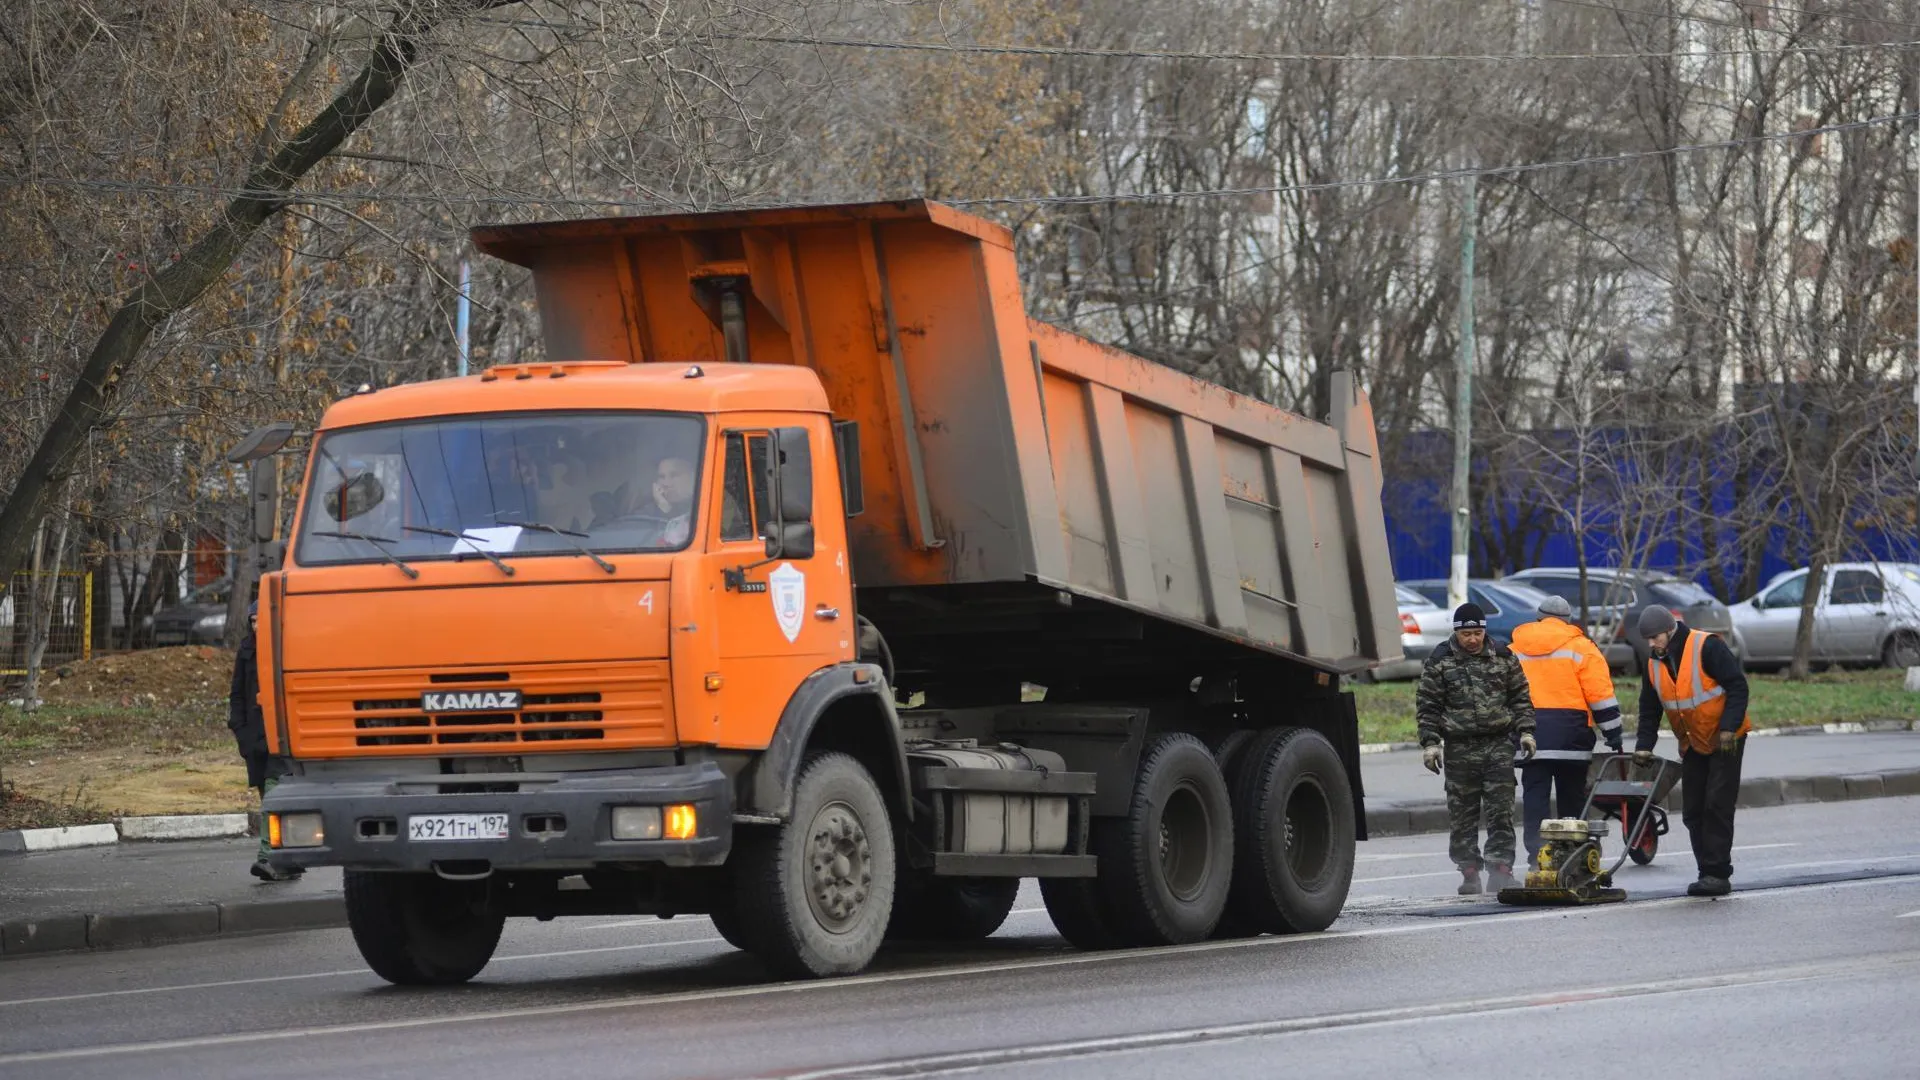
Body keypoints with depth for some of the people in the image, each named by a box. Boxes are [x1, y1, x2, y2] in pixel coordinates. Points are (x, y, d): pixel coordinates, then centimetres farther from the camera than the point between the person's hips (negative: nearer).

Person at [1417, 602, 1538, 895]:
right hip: (1460, 748, -1)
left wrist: (1525, 731, 5)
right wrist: (1430, 742, -5)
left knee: (1501, 813, -5)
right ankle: (1469, 874, 9)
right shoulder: (1440, 662, 2)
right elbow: (1427, 706, 2)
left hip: (1499, 744, 1)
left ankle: (1501, 871, -5)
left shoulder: (1503, 657, 9)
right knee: (1463, 816, 2)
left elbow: (1520, 697, 15)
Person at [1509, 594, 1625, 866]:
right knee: (1572, 798, 6)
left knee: (1534, 797, 1)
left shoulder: (1515, 650, 13)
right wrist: (1613, 733, 2)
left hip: (1529, 731, 2)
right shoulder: (1579, 647, 1)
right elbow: (1600, 695, -2)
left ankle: (1536, 853, -11)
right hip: (1569, 731, -2)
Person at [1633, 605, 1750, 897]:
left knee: (1717, 807, -11)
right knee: (1692, 811, 5)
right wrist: (1644, 746, 0)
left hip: (1726, 741, -7)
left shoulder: (1707, 647, -18)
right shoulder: (1654, 664, 4)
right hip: (1693, 745, 7)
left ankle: (1717, 874, -10)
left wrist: (1729, 728, -25)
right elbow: (1649, 710, 11)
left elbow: (1737, 686, -18)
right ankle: (1708, 873, 11)